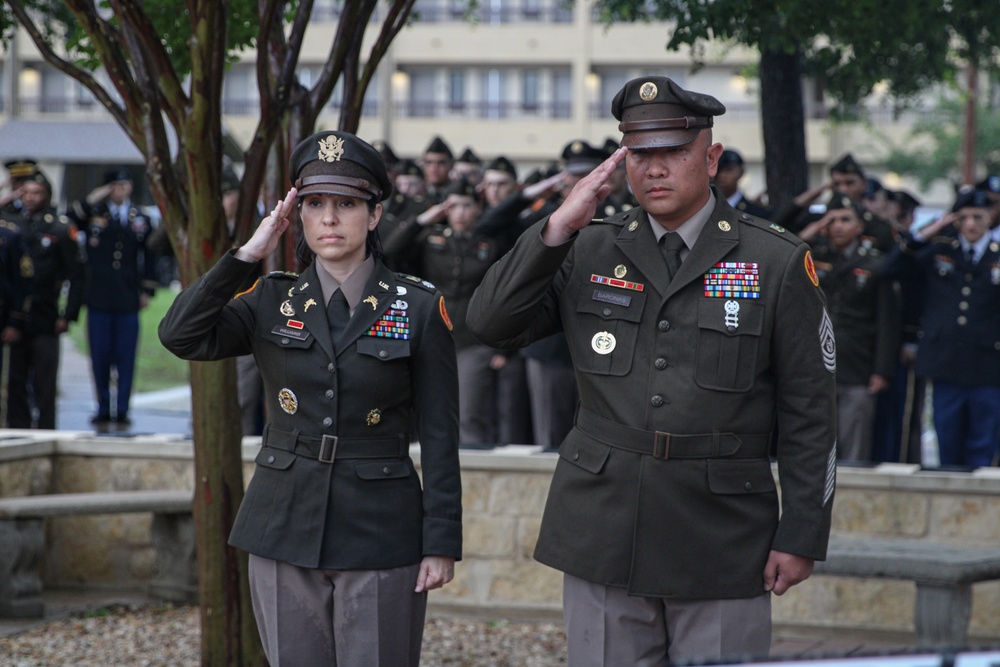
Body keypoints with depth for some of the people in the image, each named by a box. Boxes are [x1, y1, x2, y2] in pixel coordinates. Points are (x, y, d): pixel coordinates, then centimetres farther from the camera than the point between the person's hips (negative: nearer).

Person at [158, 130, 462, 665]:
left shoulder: (420, 308, -1)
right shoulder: (271, 302, 6)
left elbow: (438, 435, -2)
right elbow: (180, 336, -10)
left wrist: (442, 543, -7)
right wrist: (248, 254, -11)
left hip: (380, 535, -2)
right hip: (286, 530, 3)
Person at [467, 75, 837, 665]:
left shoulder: (777, 262, 0)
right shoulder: (590, 252, 9)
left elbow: (810, 412, 0)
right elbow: (491, 323, 1)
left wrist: (801, 537, -5)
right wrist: (558, 228, -9)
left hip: (721, 542, -2)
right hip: (604, 537, 2)